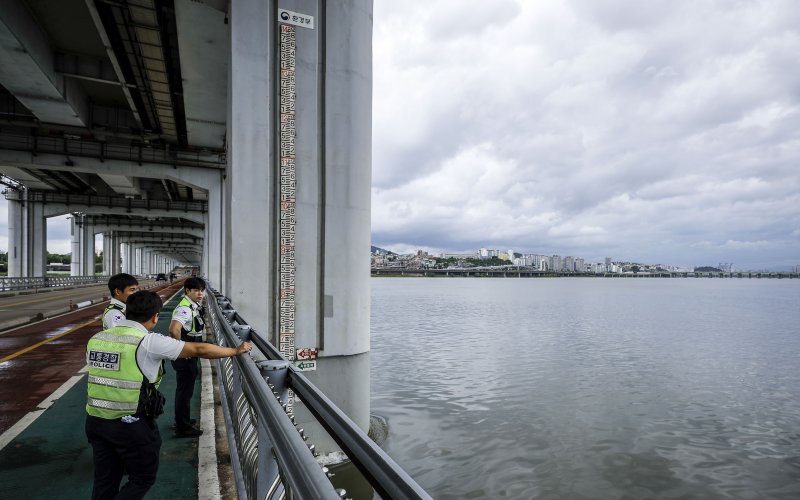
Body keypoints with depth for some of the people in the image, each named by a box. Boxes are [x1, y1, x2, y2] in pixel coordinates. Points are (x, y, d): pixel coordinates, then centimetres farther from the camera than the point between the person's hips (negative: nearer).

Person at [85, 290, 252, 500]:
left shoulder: (96, 339, 2)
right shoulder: (149, 342, -18)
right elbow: (200, 350, -14)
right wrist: (236, 350, -3)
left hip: (95, 420, 7)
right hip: (131, 425, -6)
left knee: (105, 482, 21)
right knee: (143, 479, 15)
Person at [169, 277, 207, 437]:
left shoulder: (194, 306, 8)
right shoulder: (184, 308, -23)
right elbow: (174, 329, -39)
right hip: (185, 357, -10)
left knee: (184, 389, 22)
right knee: (185, 391, 2)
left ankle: (183, 420, 38)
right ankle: (182, 428, 14)